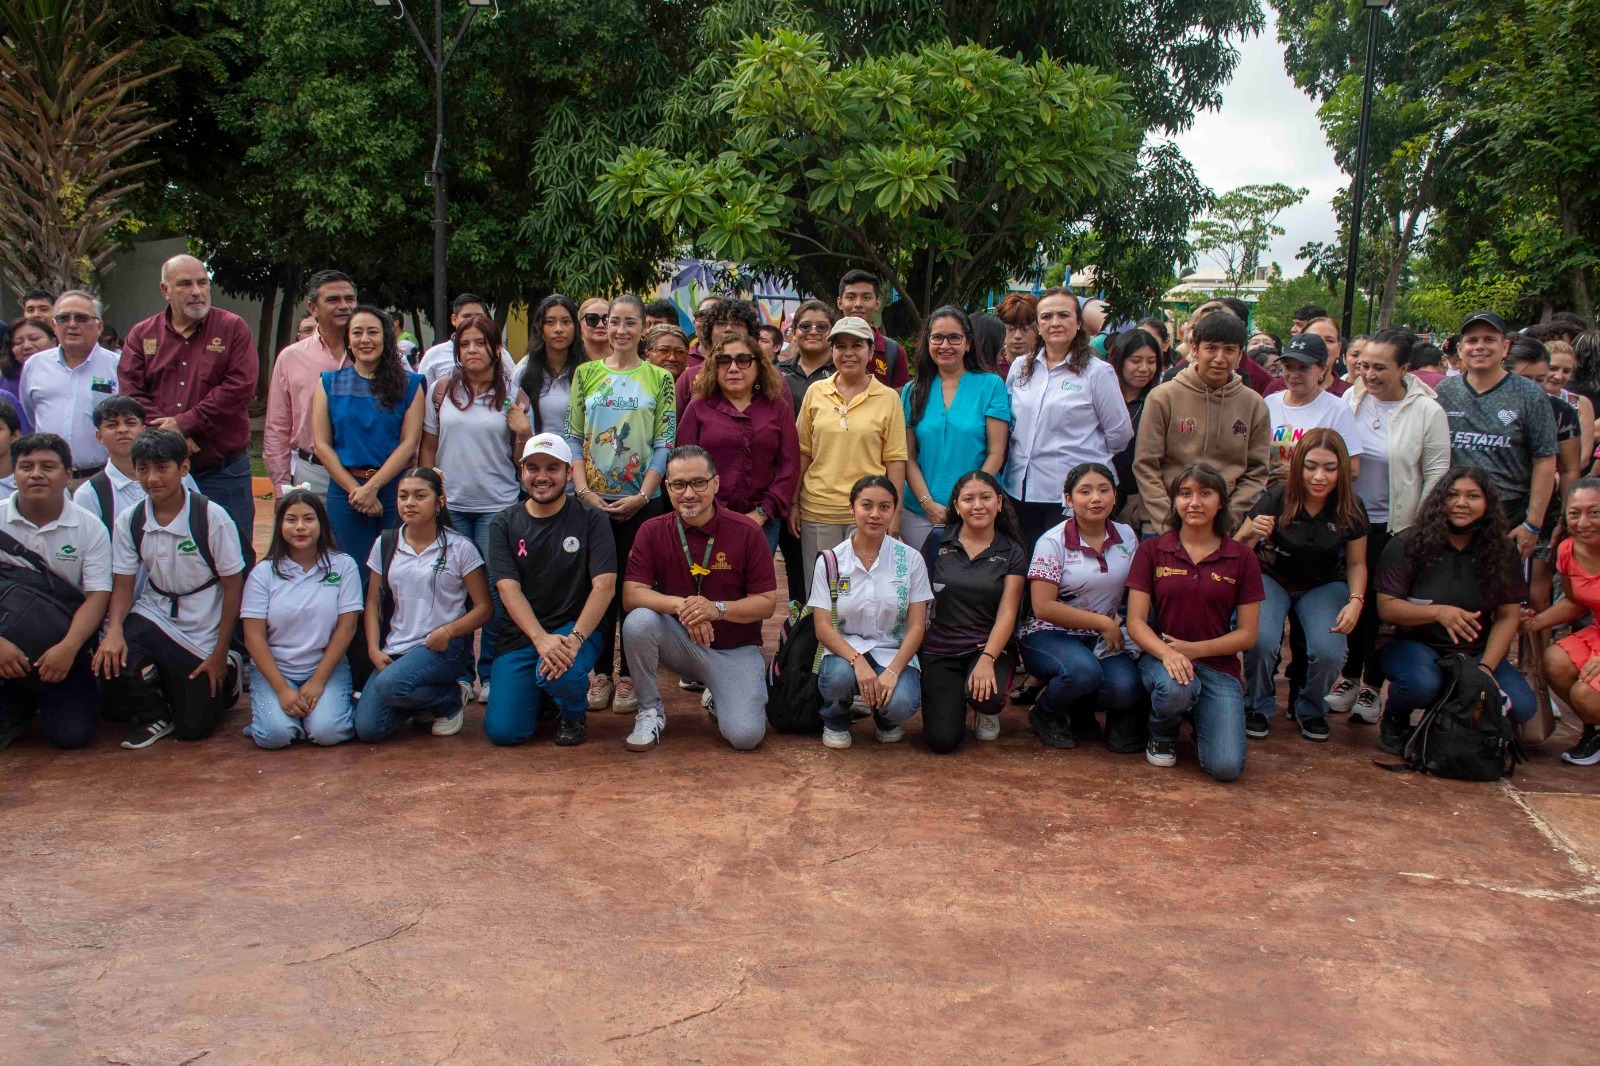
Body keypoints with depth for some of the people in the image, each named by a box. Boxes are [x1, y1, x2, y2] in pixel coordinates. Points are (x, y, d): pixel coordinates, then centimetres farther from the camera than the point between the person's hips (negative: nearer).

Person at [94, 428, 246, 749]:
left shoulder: (212, 518, -15)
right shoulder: (129, 520, -5)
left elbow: (233, 586, -9)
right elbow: (123, 584, -1)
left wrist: (219, 654, -9)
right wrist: (114, 629, -23)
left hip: (202, 634, -3)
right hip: (153, 617, 3)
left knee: (193, 728, -4)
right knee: (109, 655, -29)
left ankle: (228, 670, 28)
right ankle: (152, 714, 2)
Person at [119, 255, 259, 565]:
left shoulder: (233, 329, 2)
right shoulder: (141, 335, 10)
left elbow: (240, 388, -11)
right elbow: (131, 393, -1)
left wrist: (184, 423, -14)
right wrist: (169, 434, -16)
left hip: (223, 471, -3)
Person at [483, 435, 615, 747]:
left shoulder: (592, 519, 0)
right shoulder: (504, 525, 4)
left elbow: (605, 585, -11)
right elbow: (508, 589, -8)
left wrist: (575, 638, -27)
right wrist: (541, 639, -25)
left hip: (576, 629, -2)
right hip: (520, 635, 3)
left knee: (560, 674, -36)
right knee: (503, 731, -12)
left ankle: (573, 714, 2)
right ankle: (541, 694, 24)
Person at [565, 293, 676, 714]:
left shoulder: (659, 378, 4)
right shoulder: (586, 373, 7)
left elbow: (664, 443, -1)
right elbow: (574, 438, 4)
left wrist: (642, 496, -11)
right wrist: (585, 491, -7)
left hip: (641, 501, -1)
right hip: (593, 499, 1)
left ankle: (629, 676, 12)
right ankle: (601, 672, 16)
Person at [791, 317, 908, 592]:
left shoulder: (888, 398, 0)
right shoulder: (816, 392, 5)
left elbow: (895, 460, 0)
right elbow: (803, 452, 8)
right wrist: (794, 503, 6)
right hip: (818, 508, 2)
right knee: (817, 591, 9)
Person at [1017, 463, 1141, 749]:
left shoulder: (1127, 537, 6)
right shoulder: (1053, 542, -8)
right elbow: (1043, 607, -15)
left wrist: (1122, 625, -8)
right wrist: (1103, 622, -15)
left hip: (1106, 639, 4)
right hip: (1051, 636, -4)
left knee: (1125, 690, -26)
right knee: (1083, 671, -36)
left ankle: (1082, 707, 10)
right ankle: (1045, 711, -1)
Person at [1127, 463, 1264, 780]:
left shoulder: (1242, 558, 2)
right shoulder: (1151, 551, 1)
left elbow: (1247, 634, 1)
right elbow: (1136, 622, -4)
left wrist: (1194, 648, -13)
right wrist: (1166, 652, -24)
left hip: (1218, 666, 1)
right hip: (1160, 659, -1)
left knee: (1227, 767, -19)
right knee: (1176, 688, -39)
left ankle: (1199, 720, 18)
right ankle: (1161, 733, 0)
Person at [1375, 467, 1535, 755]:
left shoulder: (1502, 551, 2)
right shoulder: (1408, 546, -8)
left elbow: (1509, 616, 0)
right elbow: (1385, 607, -13)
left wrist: (1486, 667, -14)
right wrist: (1438, 612, -30)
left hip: (1475, 653, 4)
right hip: (1415, 644, -3)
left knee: (1521, 706, -21)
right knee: (1422, 684, -37)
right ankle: (1394, 720, -1)